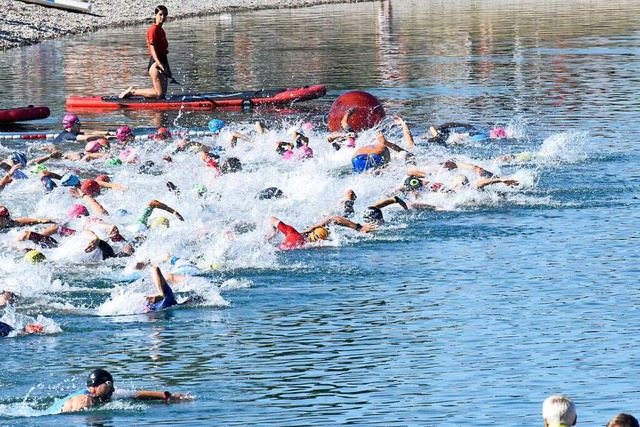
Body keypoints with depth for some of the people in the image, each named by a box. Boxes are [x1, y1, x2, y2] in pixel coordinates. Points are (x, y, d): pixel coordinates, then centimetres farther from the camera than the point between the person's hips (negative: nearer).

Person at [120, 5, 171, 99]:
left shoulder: (161, 31, 16)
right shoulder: (153, 29, -12)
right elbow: (153, 50, -20)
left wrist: (168, 69, 23)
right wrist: (160, 65, -31)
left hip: (162, 62, 10)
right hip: (155, 64, -10)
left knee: (163, 93, 10)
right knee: (159, 93, -13)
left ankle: (133, 91, 18)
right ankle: (133, 91, -1)